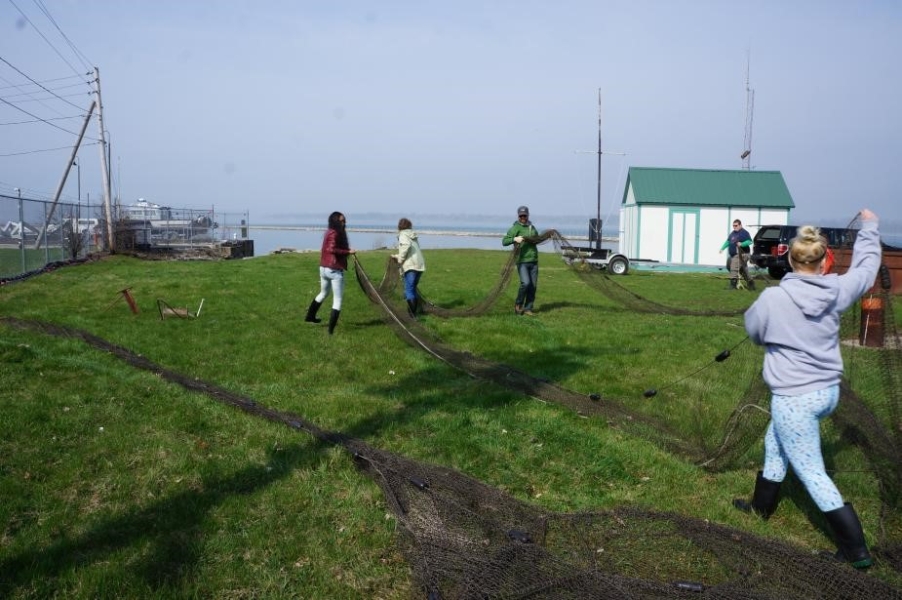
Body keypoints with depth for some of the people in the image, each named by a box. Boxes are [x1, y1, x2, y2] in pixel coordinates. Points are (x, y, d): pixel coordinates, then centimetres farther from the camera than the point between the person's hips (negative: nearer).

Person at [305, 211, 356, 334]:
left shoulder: (329, 232, 12)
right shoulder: (335, 233, -16)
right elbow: (332, 249, -29)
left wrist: (347, 251, 7)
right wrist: (348, 251, -25)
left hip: (324, 268, 9)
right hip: (335, 270, -9)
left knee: (323, 293, 30)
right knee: (337, 300, -1)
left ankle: (310, 316, 43)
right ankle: (331, 330, -3)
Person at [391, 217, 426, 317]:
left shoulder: (403, 235, -1)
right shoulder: (413, 236, 22)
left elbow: (406, 245, -21)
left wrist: (400, 259, -11)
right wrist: (398, 256, 32)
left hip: (410, 266, -8)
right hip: (420, 265, 8)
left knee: (409, 290, -7)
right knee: (413, 289, 16)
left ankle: (411, 314, -13)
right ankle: (414, 312, 19)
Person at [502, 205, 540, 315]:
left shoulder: (532, 227, 16)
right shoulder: (515, 228, -3)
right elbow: (504, 241, -12)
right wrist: (514, 239, -28)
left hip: (533, 261, 6)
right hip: (522, 261, -6)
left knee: (533, 286, 4)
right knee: (525, 283, -20)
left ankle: (528, 309, 14)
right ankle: (518, 305, 1)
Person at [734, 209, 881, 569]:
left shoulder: (773, 298, -19)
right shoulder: (837, 291, -6)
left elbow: (754, 331, 0)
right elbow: (866, 266, 14)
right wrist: (869, 227, 29)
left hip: (794, 397, -6)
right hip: (828, 391, 6)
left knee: (812, 474, 6)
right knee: (774, 443, 27)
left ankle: (856, 550, 11)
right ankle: (762, 505, 43)